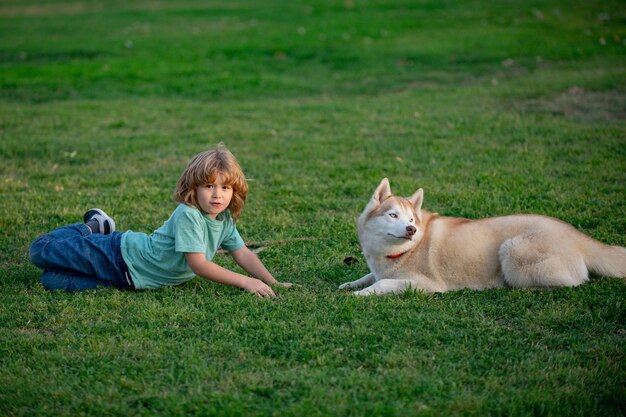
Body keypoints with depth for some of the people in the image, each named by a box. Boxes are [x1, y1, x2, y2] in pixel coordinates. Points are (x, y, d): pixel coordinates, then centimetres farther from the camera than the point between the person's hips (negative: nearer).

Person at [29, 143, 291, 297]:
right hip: (120, 257, -6)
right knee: (40, 250, -3)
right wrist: (244, 282, -35)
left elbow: (244, 254, -1)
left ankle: (97, 230, 30)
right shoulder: (187, 215, -29)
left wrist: (272, 282, -16)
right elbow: (198, 264, -33)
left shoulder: (225, 220, -6)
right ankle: (91, 229, 21)